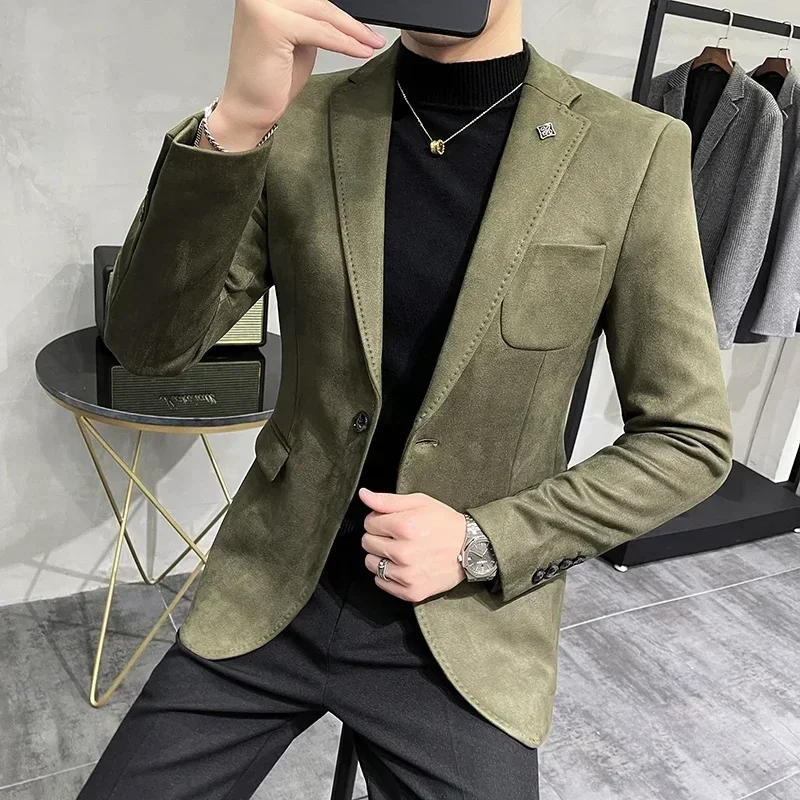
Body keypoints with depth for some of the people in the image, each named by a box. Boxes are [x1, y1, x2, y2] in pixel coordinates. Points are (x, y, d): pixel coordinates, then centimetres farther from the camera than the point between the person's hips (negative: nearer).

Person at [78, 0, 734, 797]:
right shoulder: (299, 122, -4)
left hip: (467, 630, -1)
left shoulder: (634, 152, -9)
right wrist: (232, 125, -25)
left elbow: (689, 439, -4)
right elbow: (148, 342, -10)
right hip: (270, 596, 2)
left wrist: (483, 546, -15)